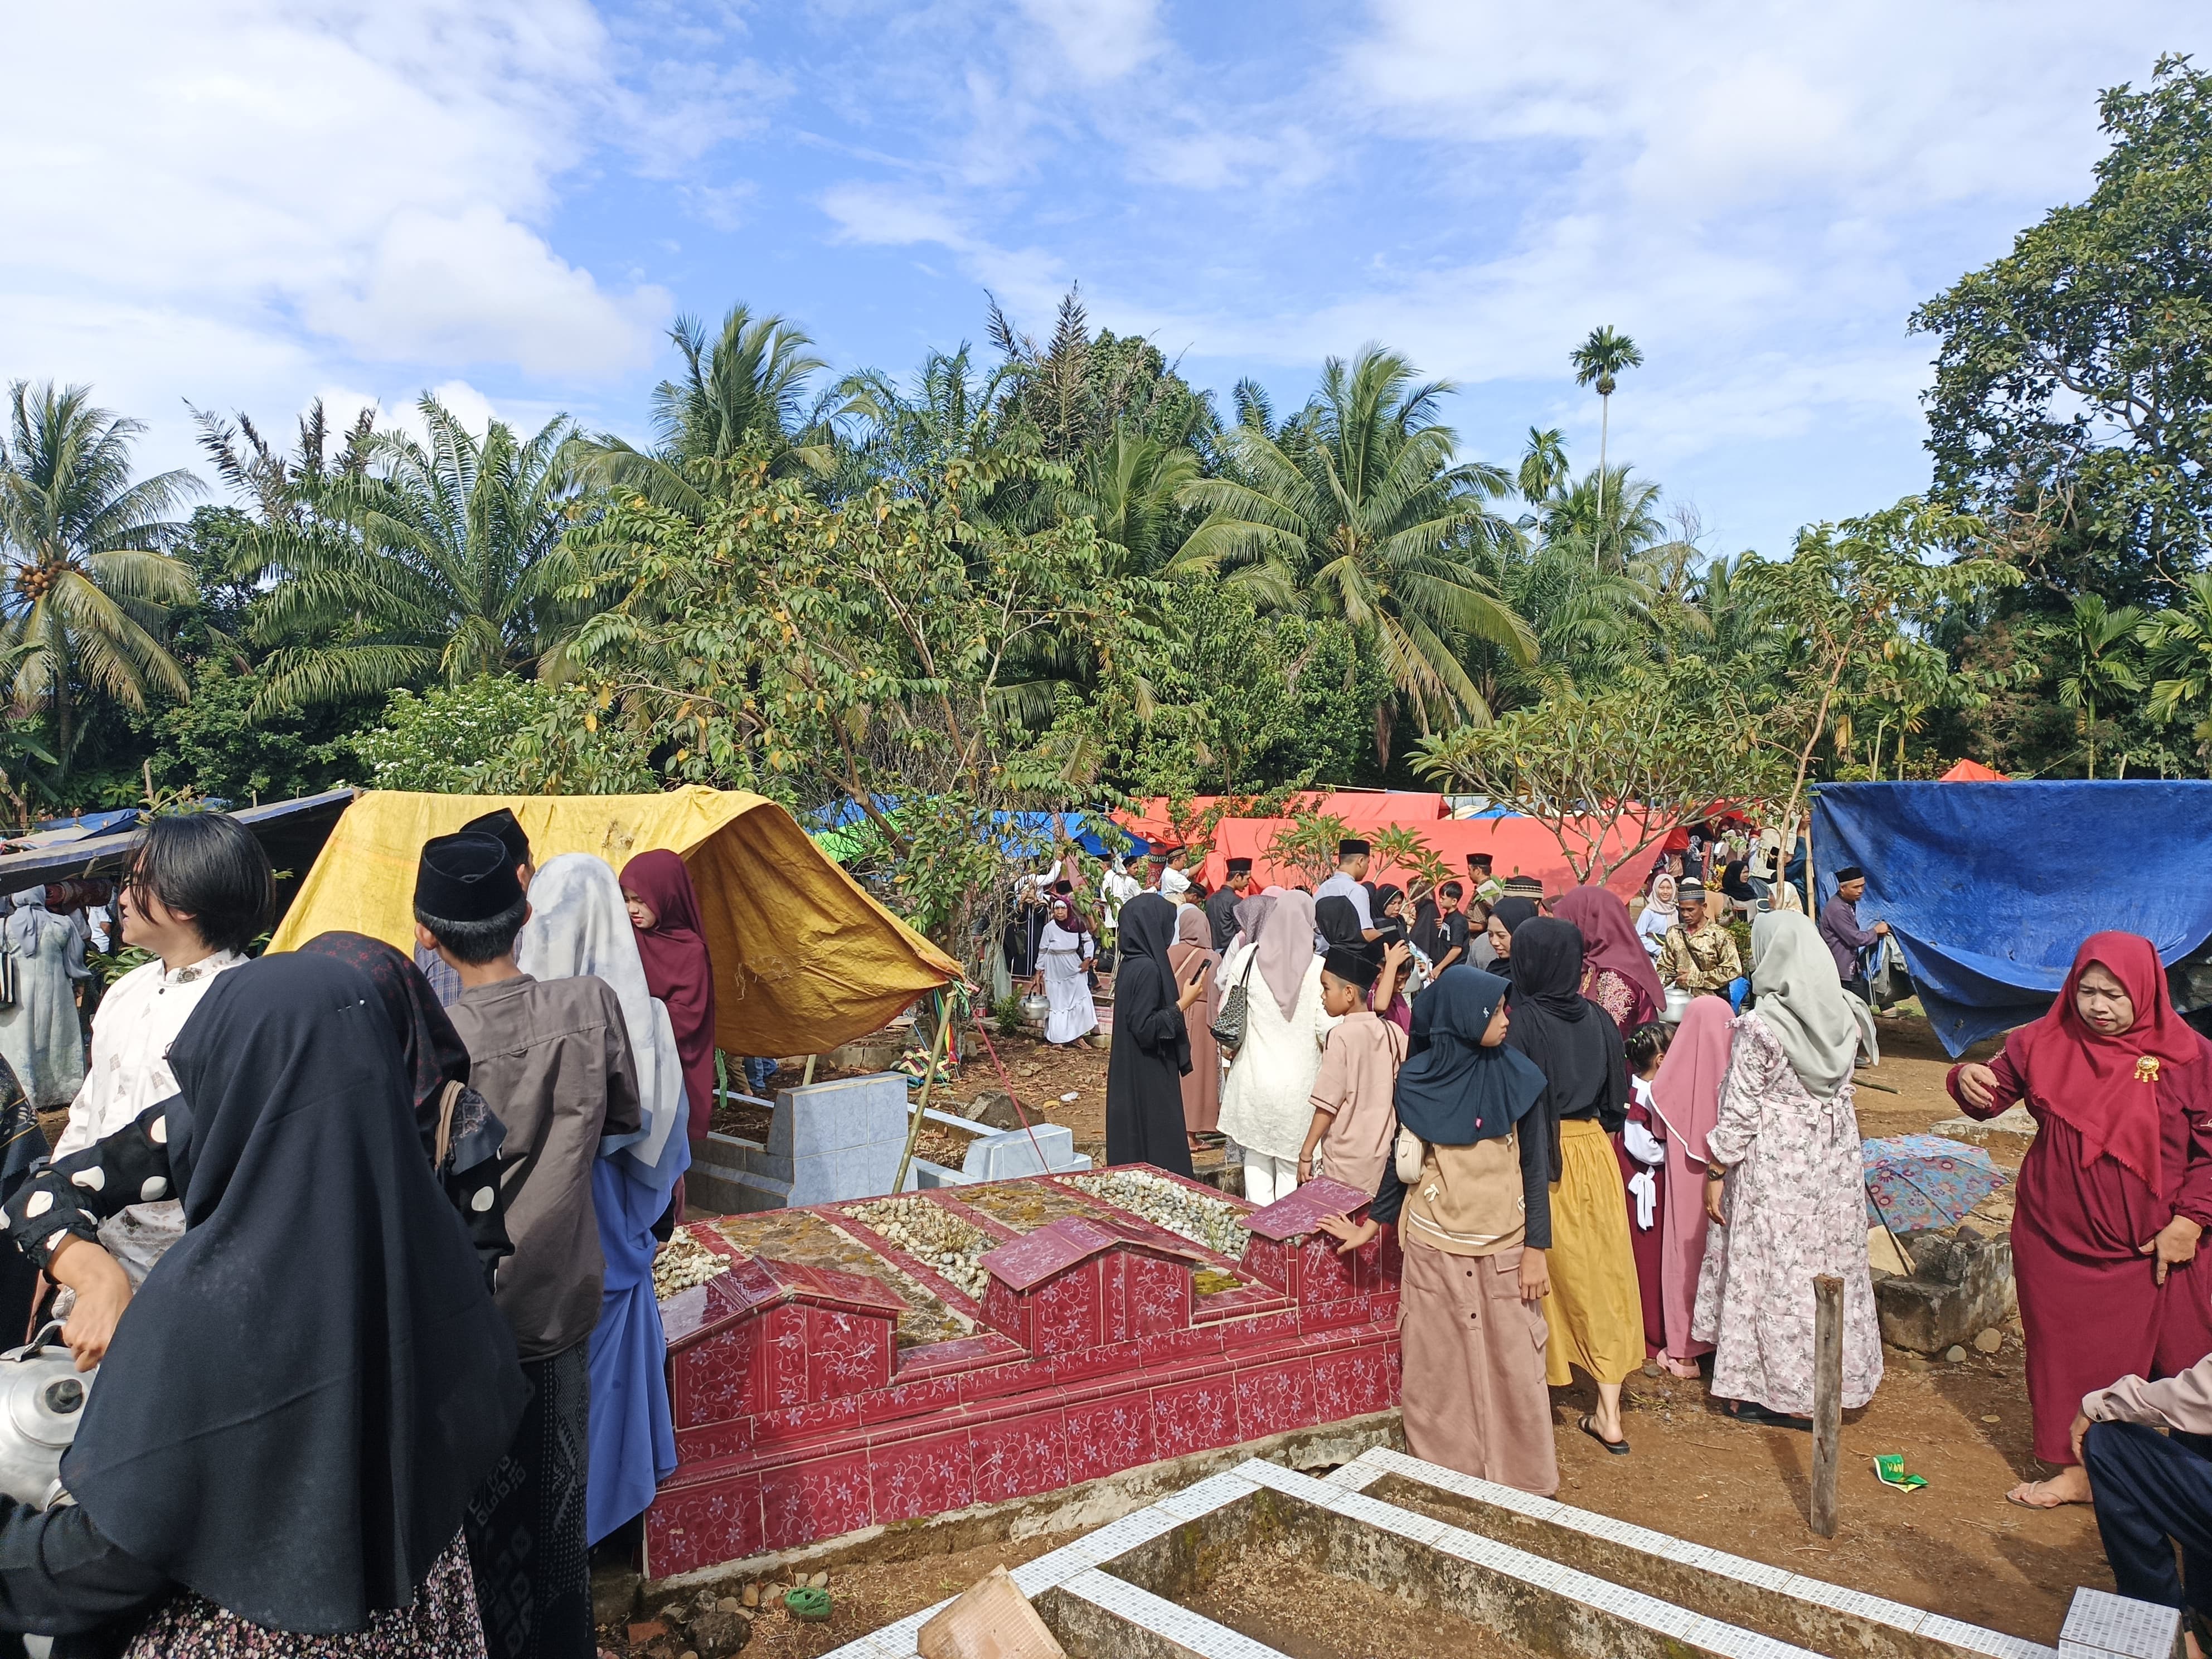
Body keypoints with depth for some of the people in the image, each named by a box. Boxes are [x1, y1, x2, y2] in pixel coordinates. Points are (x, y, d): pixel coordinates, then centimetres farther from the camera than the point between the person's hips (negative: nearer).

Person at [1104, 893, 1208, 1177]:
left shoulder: (1132, 964, 8)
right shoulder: (1147, 968, -21)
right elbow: (1145, 1028, -23)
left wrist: (1179, 997, 17)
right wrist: (1183, 1003, -18)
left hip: (1134, 1075, 10)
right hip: (1149, 1077, -10)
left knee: (1135, 1146, 15)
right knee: (1156, 1150, -2)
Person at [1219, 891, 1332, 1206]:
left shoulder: (1247, 957, -5)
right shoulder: (1318, 967, -11)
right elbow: (1327, 1027, -11)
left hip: (1253, 1077, 2)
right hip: (1300, 1083, -1)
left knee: (1256, 1161, 13)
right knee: (1293, 1168, 9)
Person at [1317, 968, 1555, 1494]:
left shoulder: (1517, 1079, -4)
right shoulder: (1417, 1080, -4)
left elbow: (1534, 1168, -2)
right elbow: (1400, 1162, 7)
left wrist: (1536, 1249, -6)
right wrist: (1370, 1225, 6)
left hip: (1504, 1248, 0)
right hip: (1436, 1248, 0)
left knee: (1513, 1365, 5)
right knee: (1440, 1370, 8)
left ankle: (1522, 1479, 22)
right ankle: (1446, 1478, 23)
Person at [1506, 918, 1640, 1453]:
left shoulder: (1523, 1023, -17)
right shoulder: (1597, 1018, -1)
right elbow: (1617, 1093, 6)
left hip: (1541, 1160, -4)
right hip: (1593, 1152, 4)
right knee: (1601, 1275, 10)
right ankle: (1609, 1414, 15)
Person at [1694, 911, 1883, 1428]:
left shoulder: (1761, 1026, -19)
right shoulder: (1845, 1015, -2)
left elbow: (1740, 1109, -15)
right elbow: (1838, 1082, 11)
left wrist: (1716, 1172, -7)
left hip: (1774, 1164, -6)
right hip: (1835, 1157, 6)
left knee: (1774, 1270, 6)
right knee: (1829, 1263, 16)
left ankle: (1786, 1397, 16)